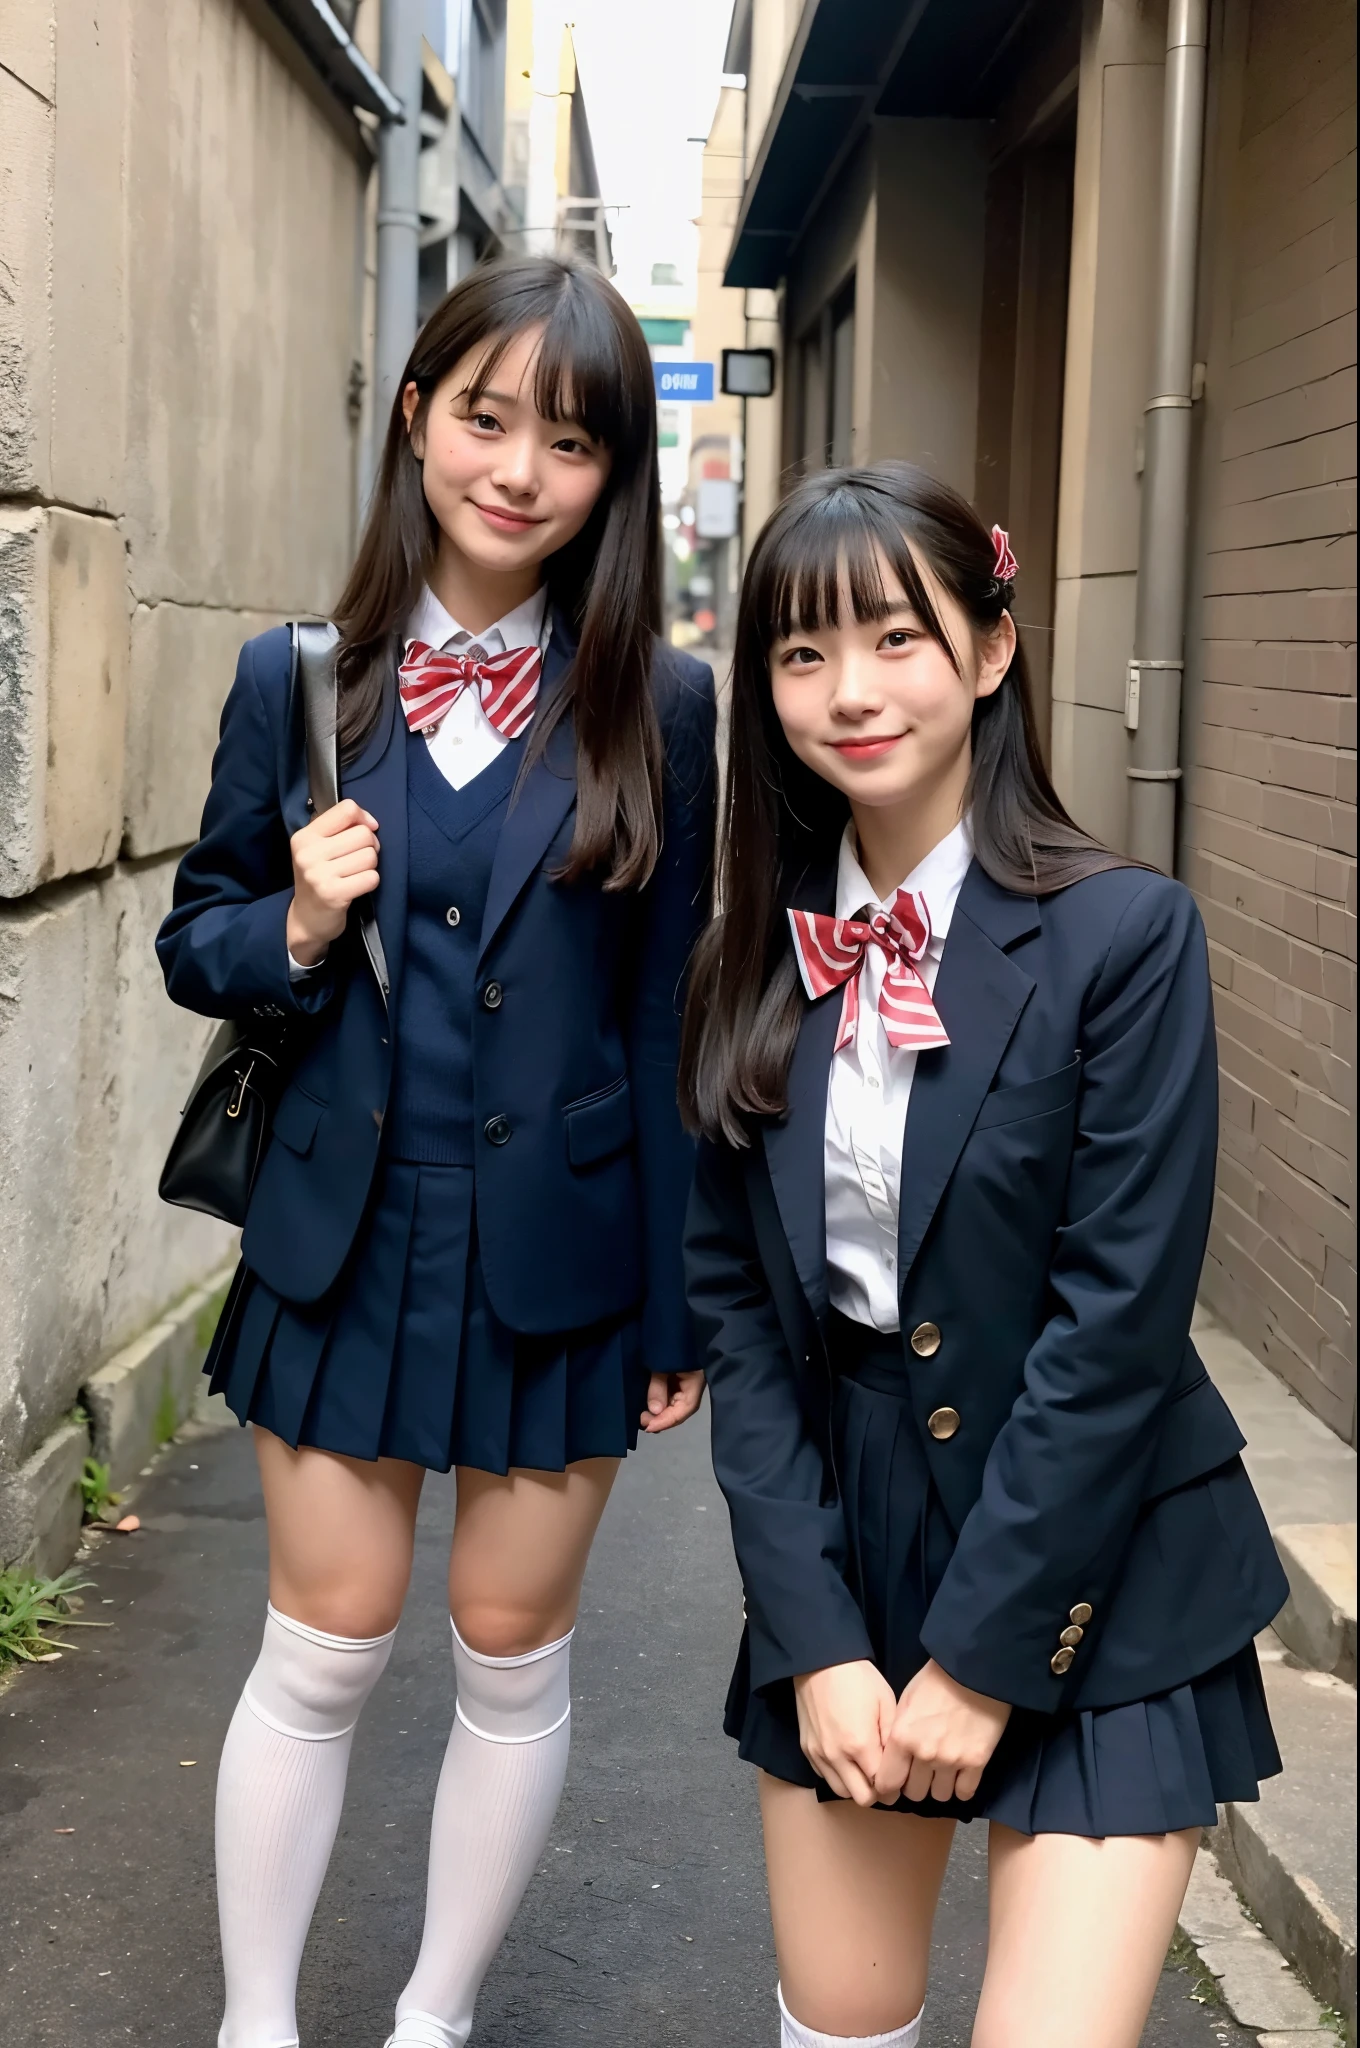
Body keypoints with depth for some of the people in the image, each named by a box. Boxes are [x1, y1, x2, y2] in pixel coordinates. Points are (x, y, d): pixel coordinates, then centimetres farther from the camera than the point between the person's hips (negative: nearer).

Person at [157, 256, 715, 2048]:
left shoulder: (660, 708, -5)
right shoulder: (297, 680, -1)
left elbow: (676, 1015, -3)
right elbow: (194, 942, 8)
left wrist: (683, 1303, -3)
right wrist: (295, 929, -15)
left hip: (560, 1256, -1)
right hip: (344, 1241, 1)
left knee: (512, 1658, 13)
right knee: (323, 1653, 11)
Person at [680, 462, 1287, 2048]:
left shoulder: (1122, 936, -13)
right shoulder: (757, 963, 1)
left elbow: (1119, 1322, -16)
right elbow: (734, 1300, 0)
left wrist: (981, 1654, -14)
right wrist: (815, 1636, -7)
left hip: (1094, 1585, -4)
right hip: (845, 1560, 4)